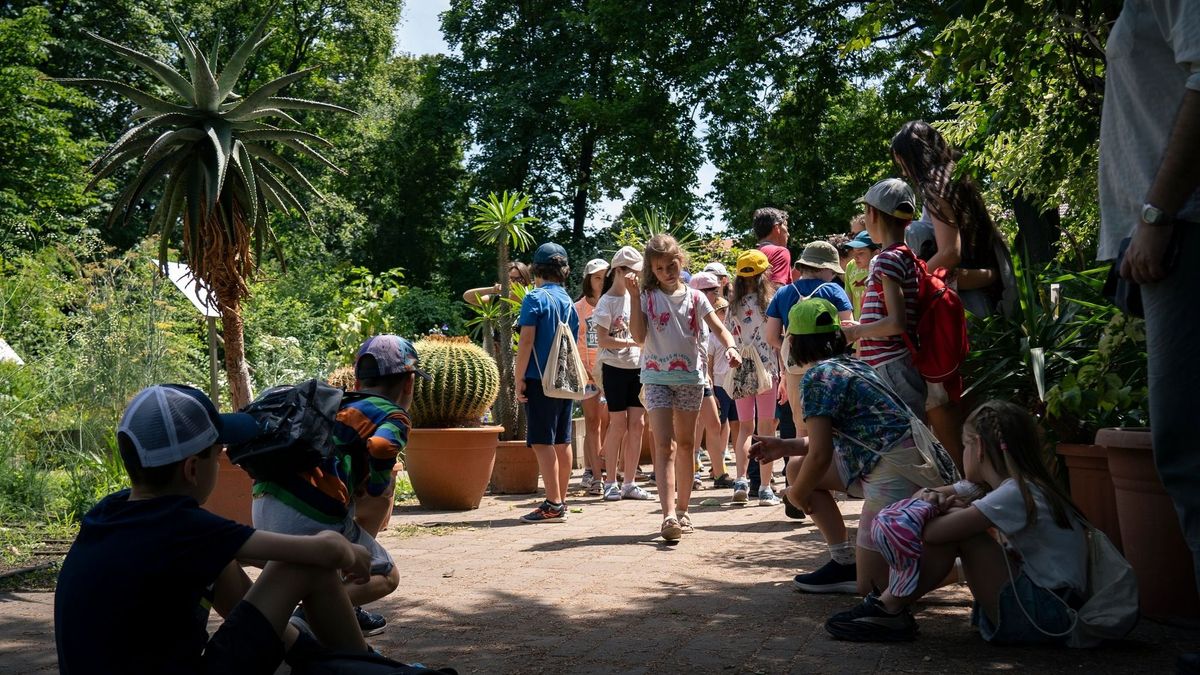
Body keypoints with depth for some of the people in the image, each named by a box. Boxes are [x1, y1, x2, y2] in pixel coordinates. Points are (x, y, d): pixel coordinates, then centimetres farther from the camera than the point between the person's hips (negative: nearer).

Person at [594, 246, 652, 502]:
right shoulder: (606, 302, -6)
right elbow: (603, 339, -14)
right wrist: (635, 342, -20)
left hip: (637, 368, 5)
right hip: (615, 368, -5)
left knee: (637, 423, 2)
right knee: (618, 424, -3)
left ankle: (630, 483, 9)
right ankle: (611, 483, 7)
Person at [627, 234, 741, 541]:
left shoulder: (695, 297, 5)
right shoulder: (647, 297, 0)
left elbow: (718, 328, 3)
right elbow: (639, 336, -10)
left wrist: (730, 347, -18)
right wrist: (634, 298, -15)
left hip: (690, 376, 3)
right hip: (657, 377, -3)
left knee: (685, 444, 12)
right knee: (664, 446, -12)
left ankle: (681, 509, 25)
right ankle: (669, 516, -22)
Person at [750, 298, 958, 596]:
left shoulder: (817, 376, -11)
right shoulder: (854, 365, 16)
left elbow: (821, 454, -13)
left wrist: (798, 493, 5)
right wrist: (785, 446, 22)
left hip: (895, 473, -9)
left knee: (870, 587, -3)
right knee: (798, 468, 18)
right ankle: (845, 563, 18)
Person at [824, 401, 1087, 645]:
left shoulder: (1014, 494, -19)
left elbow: (931, 532, -24)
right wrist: (929, 496, -7)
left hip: (1046, 617, -10)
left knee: (950, 527, -18)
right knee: (952, 519, 6)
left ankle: (891, 609, -8)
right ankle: (890, 606, 2)